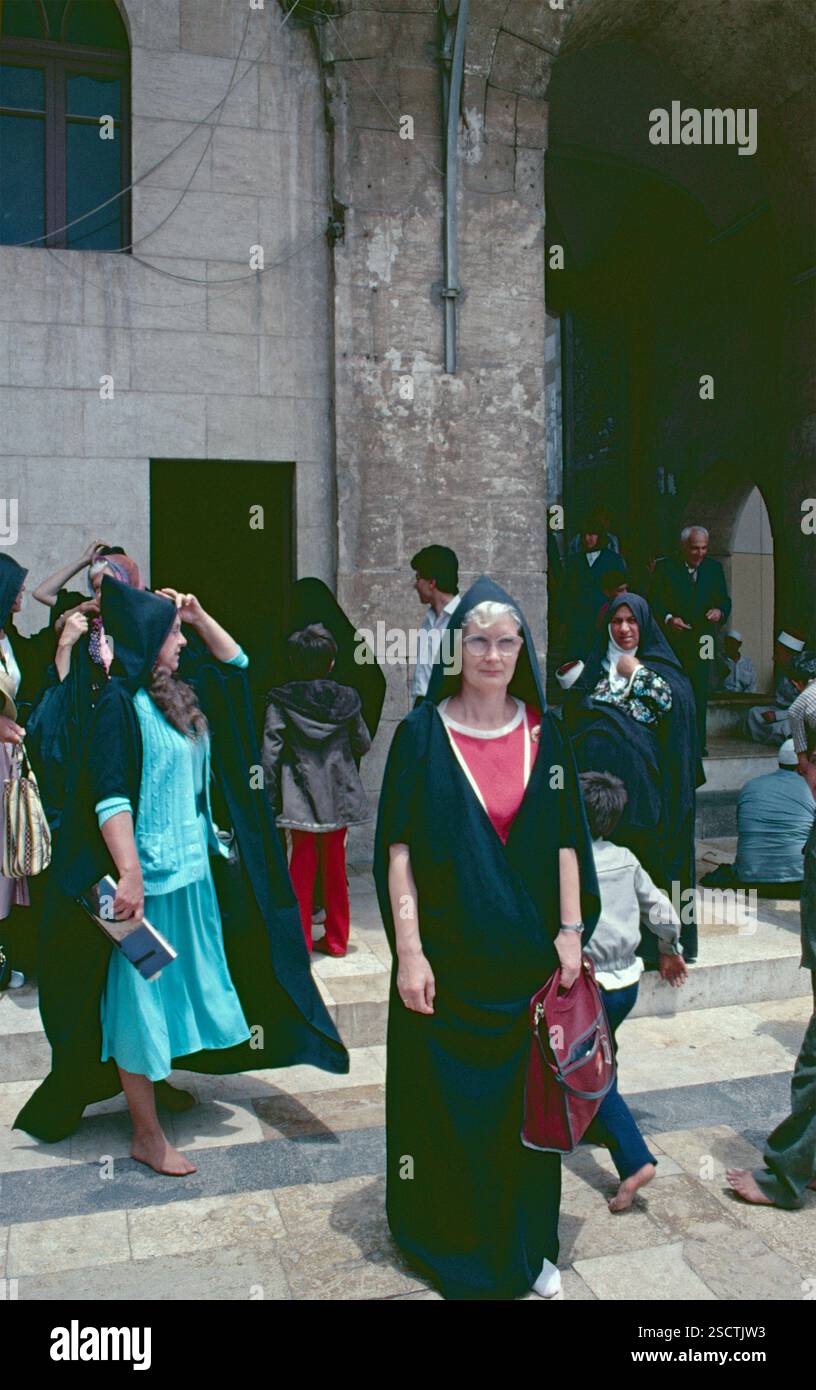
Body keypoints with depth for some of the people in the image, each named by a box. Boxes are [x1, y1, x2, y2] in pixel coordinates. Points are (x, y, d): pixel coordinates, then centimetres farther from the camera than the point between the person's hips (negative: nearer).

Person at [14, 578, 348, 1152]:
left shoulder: (182, 694, 8)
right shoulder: (120, 703, -16)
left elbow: (235, 661, 22)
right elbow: (109, 796, -22)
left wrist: (197, 614, 7)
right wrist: (130, 874, -28)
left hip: (195, 866, 9)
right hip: (148, 875, -8)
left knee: (181, 987, 21)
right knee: (140, 997, 2)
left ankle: (154, 1075, 41)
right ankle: (147, 1134, 14)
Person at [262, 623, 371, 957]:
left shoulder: (280, 701, -6)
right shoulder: (345, 699, 0)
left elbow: (271, 751, -9)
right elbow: (363, 744, 10)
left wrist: (270, 798, -4)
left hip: (299, 795, -2)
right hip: (338, 794, 2)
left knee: (302, 864, 6)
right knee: (335, 866, 12)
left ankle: (300, 940, 9)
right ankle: (336, 939, 21)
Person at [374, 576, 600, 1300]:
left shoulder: (544, 732, 2)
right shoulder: (422, 733, -7)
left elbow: (566, 838, 5)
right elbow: (398, 848, -8)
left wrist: (570, 930, -1)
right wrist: (408, 951, -13)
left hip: (529, 954, 3)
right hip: (448, 954, -2)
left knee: (526, 1098, 14)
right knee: (449, 1101, 9)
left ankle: (527, 1245, 34)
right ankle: (450, 1243, 32)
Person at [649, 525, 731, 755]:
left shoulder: (714, 567, 11)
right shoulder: (665, 568, 0)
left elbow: (724, 600, 13)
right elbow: (654, 602, -1)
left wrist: (719, 611, -9)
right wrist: (668, 619, -18)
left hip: (702, 640, 2)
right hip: (671, 640, -2)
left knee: (700, 692, -1)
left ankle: (698, 742, 5)